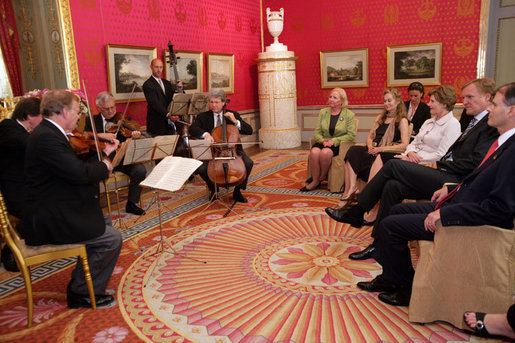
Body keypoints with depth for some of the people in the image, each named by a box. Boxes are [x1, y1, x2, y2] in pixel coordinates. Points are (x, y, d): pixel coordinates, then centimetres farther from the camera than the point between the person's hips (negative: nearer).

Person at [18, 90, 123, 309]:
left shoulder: (49, 133, 11)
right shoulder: (46, 137, -23)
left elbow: (76, 167, 15)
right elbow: (80, 173, -30)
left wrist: (105, 153, 15)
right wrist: (105, 166, -11)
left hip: (52, 210, 11)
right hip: (48, 221, -11)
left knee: (105, 224, 21)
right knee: (111, 239, -12)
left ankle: (80, 282, 27)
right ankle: (81, 292, 6)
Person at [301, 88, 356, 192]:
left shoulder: (349, 115, 1)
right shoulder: (323, 112, 11)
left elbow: (351, 135, -6)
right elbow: (317, 132, 9)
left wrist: (334, 140, -15)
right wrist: (322, 140, -13)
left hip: (339, 144, -3)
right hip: (323, 141, 3)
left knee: (325, 153, -35)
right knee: (314, 152, -31)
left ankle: (322, 177, -6)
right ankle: (315, 181, -16)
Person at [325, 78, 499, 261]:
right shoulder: (476, 122, 25)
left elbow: (475, 162, -16)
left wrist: (439, 165, -8)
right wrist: (437, 165, 3)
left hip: (454, 181, -8)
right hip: (444, 177, 8)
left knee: (393, 165, -15)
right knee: (393, 186, -10)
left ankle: (356, 212, -4)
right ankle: (379, 244, -3)